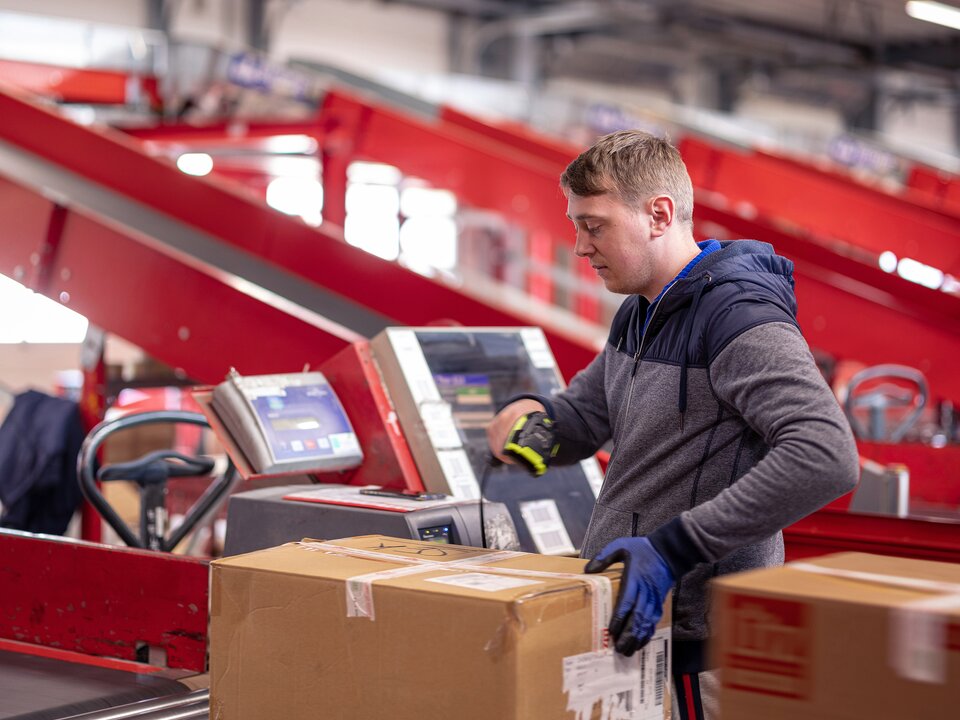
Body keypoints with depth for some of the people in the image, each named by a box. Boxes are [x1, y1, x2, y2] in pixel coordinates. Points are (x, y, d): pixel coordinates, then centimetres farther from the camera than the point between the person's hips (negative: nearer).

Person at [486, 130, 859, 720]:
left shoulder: (736, 315, -18)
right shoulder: (639, 314, 12)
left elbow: (826, 457, -30)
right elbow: (583, 422, 21)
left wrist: (674, 546, -30)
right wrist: (533, 412, -3)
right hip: (627, 616, 9)